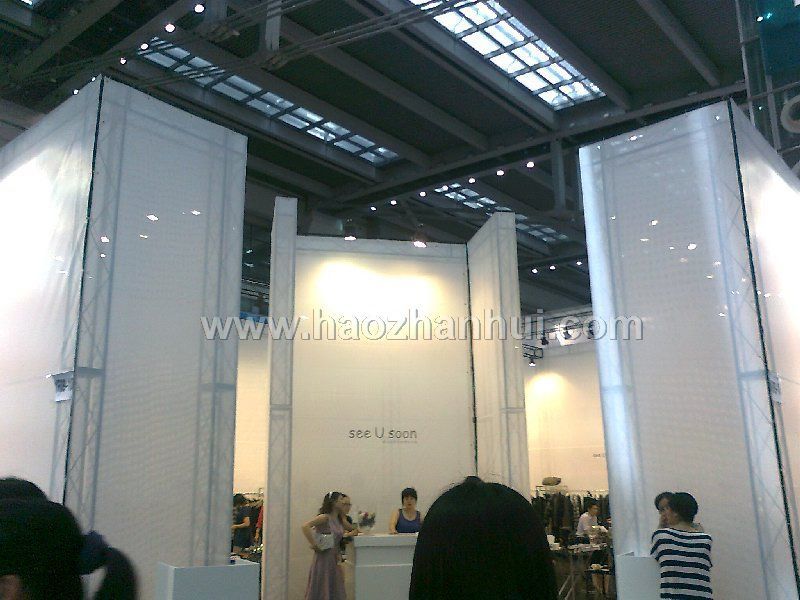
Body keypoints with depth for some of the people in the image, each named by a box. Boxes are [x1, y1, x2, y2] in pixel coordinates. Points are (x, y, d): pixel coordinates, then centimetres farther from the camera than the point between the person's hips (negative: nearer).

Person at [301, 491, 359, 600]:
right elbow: (305, 526, -25)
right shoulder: (325, 517, -12)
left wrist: (348, 534, -1)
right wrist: (314, 545, -23)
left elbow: (355, 530, 21)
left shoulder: (340, 520, 10)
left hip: (335, 559, 7)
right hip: (323, 558, -7)